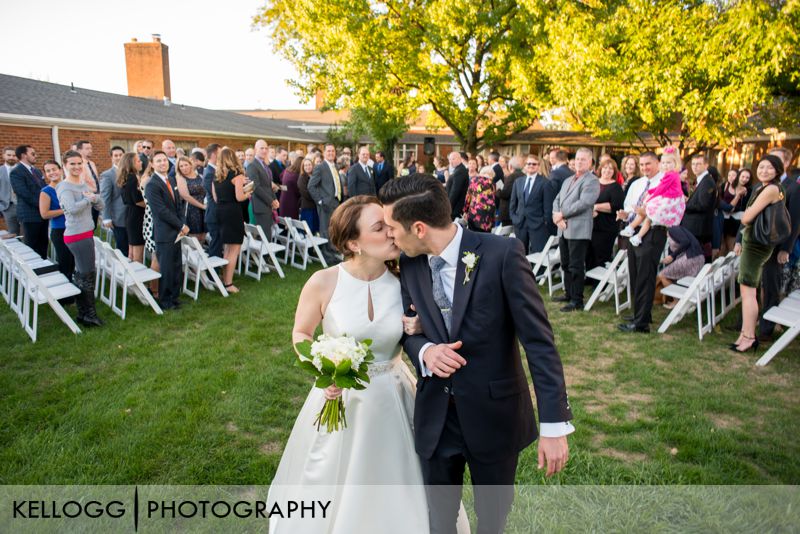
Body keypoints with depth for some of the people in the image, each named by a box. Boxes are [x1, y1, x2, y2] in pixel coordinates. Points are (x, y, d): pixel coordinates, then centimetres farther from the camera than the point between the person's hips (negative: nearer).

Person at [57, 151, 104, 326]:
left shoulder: (84, 184, 12)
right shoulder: (64, 187, -11)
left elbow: (100, 206, 9)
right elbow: (72, 208, -26)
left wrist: (94, 197, -11)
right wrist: (88, 199, -12)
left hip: (86, 233, 8)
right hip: (76, 235, -8)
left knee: (80, 274, 14)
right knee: (87, 275, -4)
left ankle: (82, 314, 23)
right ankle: (89, 315, 7)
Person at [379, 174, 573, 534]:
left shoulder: (502, 254, -19)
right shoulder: (409, 264, -3)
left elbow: (538, 340, -17)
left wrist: (555, 424, -18)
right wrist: (424, 351, -16)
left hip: (494, 414, -3)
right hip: (435, 417, 4)